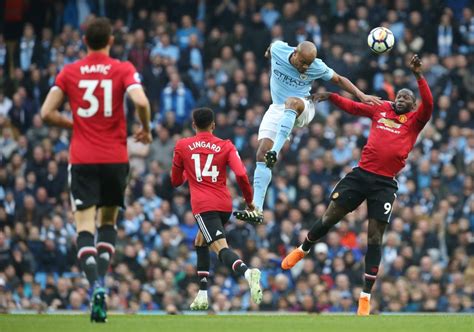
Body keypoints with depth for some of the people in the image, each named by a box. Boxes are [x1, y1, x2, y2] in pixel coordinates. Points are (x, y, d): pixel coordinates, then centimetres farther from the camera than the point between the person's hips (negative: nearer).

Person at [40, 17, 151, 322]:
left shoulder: (69, 72, 3)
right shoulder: (123, 70, -1)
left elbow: (47, 113, -1)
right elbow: (141, 102, -17)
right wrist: (146, 130, 2)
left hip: (82, 159, 0)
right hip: (115, 157, 0)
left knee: (85, 227, -4)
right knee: (108, 222, 18)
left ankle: (96, 286, -25)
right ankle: (101, 279, 0)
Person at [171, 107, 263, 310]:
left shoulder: (182, 146, 8)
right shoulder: (226, 146, 8)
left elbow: (175, 181, 18)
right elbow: (241, 174, -6)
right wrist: (249, 201, 7)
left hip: (203, 206, -4)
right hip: (225, 205, 4)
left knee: (221, 248, -18)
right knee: (200, 242, 26)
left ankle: (247, 272, -50)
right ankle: (202, 295, 21)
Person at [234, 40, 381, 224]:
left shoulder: (317, 67, -16)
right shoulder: (278, 49, -13)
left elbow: (339, 79, -1)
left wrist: (362, 96, -9)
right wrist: (268, 52, 33)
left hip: (303, 109, -3)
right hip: (277, 109, 3)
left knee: (291, 102, -41)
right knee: (261, 155, -13)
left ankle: (275, 152, -54)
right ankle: (257, 210, -15)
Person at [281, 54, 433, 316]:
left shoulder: (415, 120, 4)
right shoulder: (381, 110, 12)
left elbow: (428, 104, -14)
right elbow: (352, 107, 18)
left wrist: (418, 75, -24)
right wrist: (330, 96, 3)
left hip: (385, 184, -2)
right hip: (361, 174, 2)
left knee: (375, 238, -2)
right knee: (329, 218, 2)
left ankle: (366, 296, 4)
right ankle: (302, 250, 31)